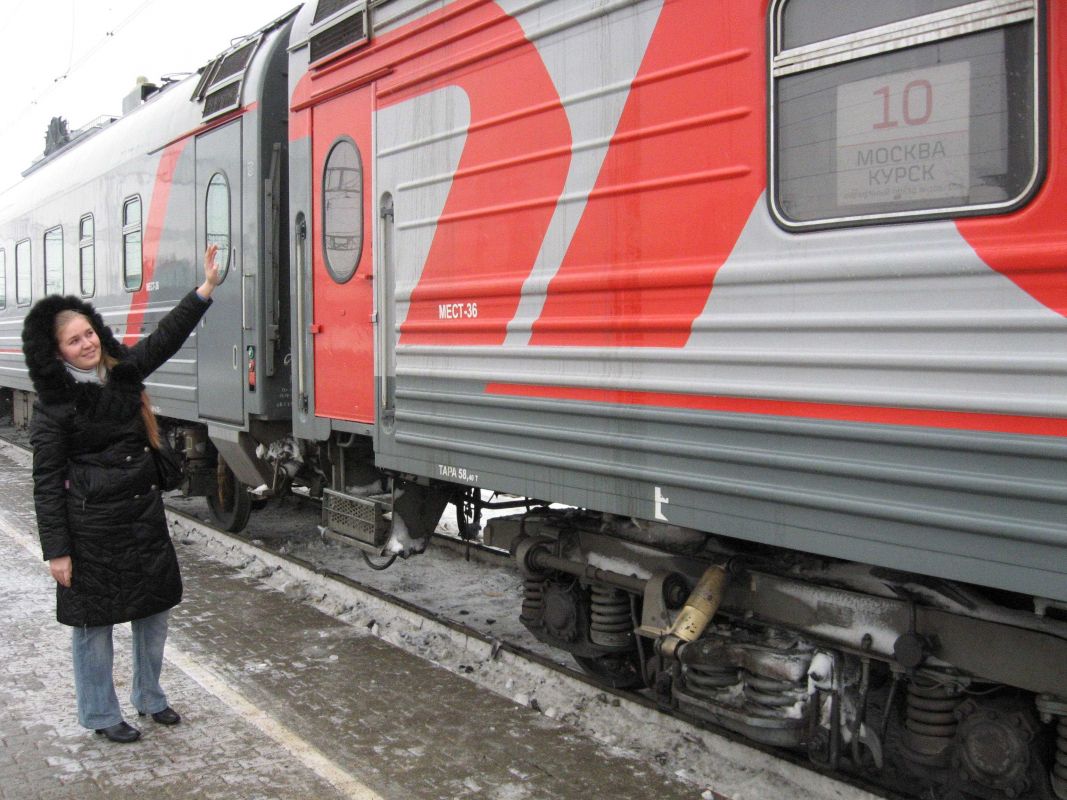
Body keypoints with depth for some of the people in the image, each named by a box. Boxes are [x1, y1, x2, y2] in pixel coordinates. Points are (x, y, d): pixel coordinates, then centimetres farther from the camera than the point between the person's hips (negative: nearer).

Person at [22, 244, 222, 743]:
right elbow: (47, 482, -12)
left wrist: (206, 288, 4)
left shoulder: (121, 371, 3)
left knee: (156, 607, 14)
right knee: (94, 620, 6)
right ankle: (100, 716, 23)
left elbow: (166, 338, 11)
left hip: (145, 512, 6)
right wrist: (56, 550, -14)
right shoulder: (54, 405, -13)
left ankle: (149, 697, 34)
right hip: (92, 524, -6)